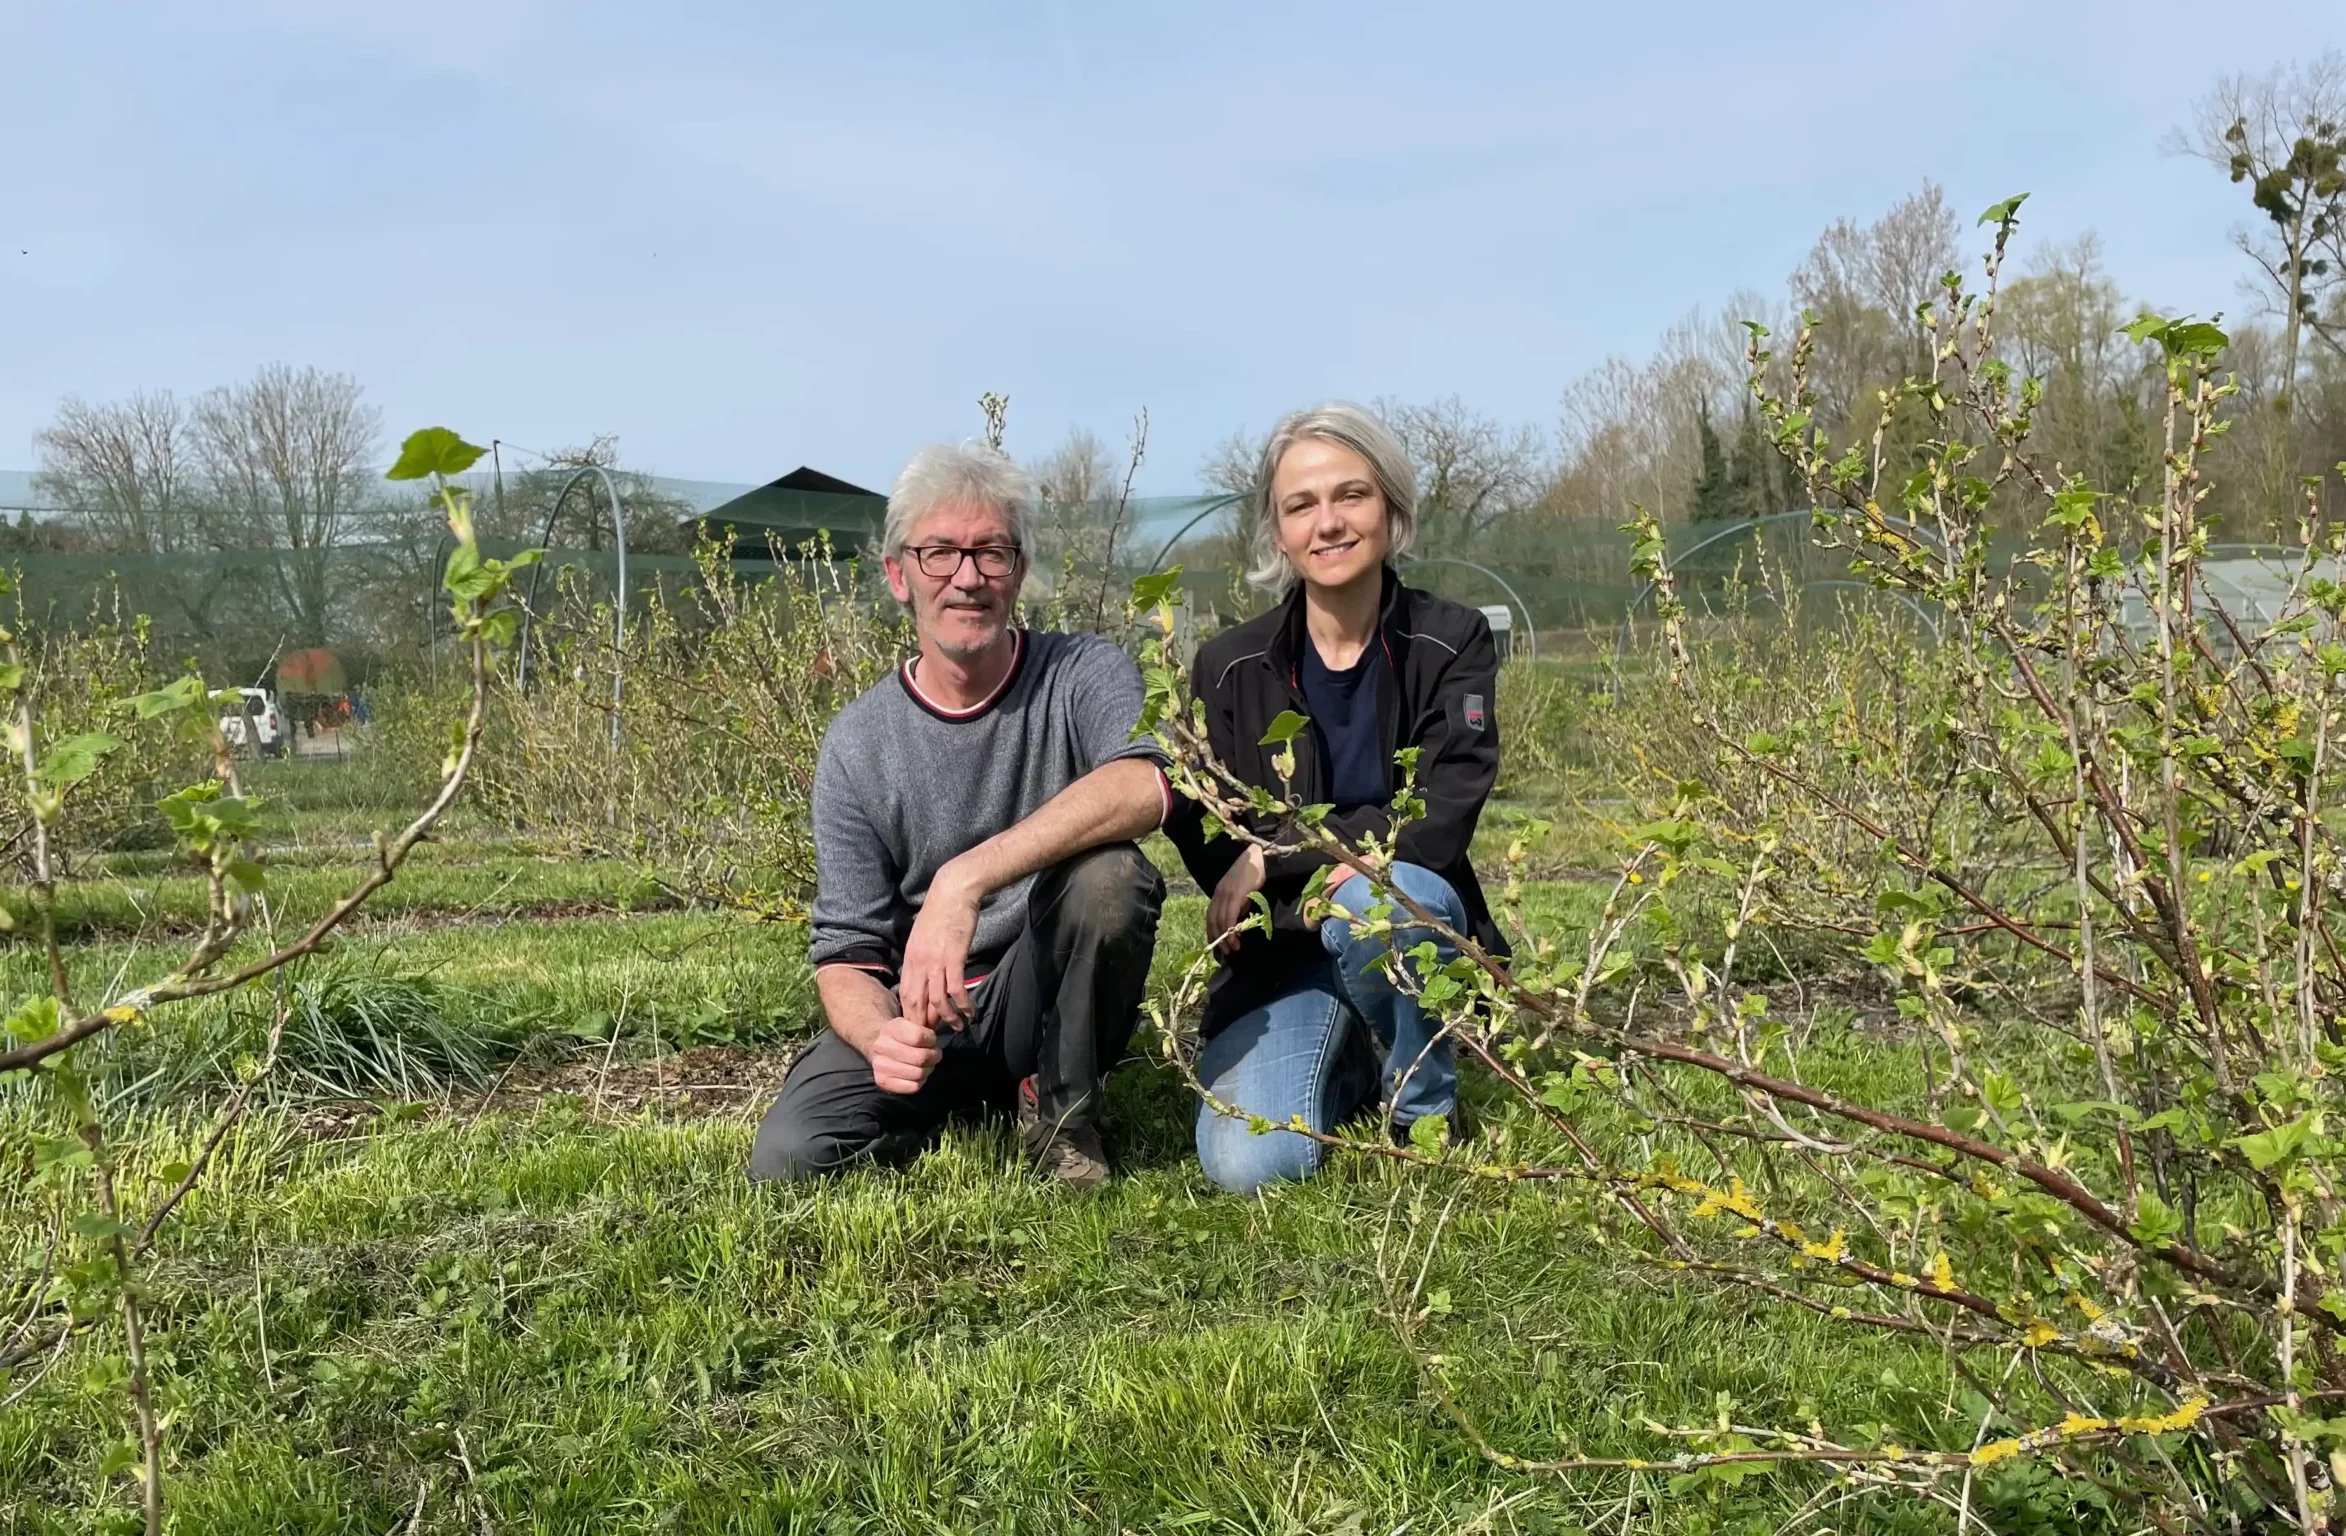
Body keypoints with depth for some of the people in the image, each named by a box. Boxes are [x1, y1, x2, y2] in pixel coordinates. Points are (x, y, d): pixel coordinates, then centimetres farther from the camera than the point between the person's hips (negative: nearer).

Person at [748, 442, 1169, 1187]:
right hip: (917, 1014, 1)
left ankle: (1061, 1112, -6)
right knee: (789, 1156, -22)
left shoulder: (1081, 673, -8)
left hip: (1046, 1007, -1)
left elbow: (1146, 784, -32)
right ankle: (968, 1110, 8)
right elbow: (846, 950, -4)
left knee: (1109, 873, -30)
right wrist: (877, 1035, -28)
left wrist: (964, 880, -39)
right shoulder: (857, 744, -3)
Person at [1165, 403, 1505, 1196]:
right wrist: (1329, 868, -20)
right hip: (1280, 950, 1)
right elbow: (1206, 846, -4)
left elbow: (1436, 824, -16)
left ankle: (1422, 1111, -7)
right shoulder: (1228, 669, -3)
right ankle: (1344, 1069, 13)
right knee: (1250, 1164, -23)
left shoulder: (1451, 643, -6)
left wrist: (1274, 851, -21)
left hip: (1414, 926, -1)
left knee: (1380, 897, -37)